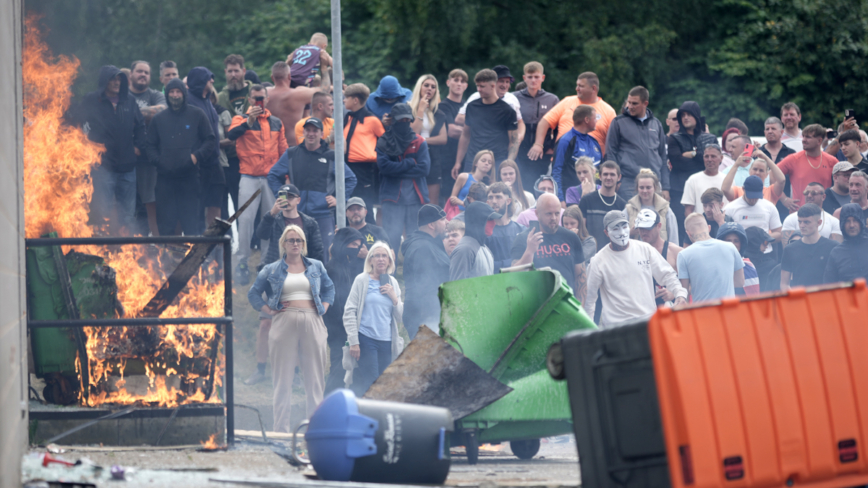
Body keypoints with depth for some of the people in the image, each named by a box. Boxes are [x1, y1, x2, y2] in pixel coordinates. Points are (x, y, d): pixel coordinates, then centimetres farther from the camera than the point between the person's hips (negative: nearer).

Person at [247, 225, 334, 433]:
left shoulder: (316, 267, 14)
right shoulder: (272, 270, 10)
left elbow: (329, 288, 23)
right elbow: (253, 293, 14)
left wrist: (323, 309, 8)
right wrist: (269, 310, 1)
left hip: (312, 323, 1)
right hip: (284, 324, -1)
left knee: (315, 377, 1)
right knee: (283, 378, -2)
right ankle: (282, 428, 0)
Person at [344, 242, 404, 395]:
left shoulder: (392, 283, 14)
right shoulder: (362, 280, 1)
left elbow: (399, 316, 16)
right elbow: (349, 312, -3)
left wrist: (394, 298, -2)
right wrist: (353, 342, -10)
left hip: (387, 342, 4)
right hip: (366, 340, -4)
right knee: (369, 384, -10)